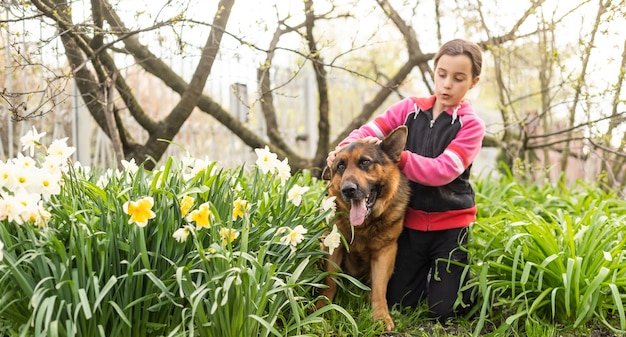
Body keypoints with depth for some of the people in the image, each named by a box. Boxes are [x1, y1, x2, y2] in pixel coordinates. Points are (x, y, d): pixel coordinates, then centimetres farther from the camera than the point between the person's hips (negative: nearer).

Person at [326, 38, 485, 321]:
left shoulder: (471, 125, -9)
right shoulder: (410, 109, 0)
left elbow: (442, 170, -22)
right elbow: (369, 131, -7)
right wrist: (343, 149, -29)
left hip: (450, 226, -3)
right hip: (410, 222, 3)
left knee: (443, 313, 0)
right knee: (399, 304, 10)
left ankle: (441, 273, 31)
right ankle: (426, 271, 39)